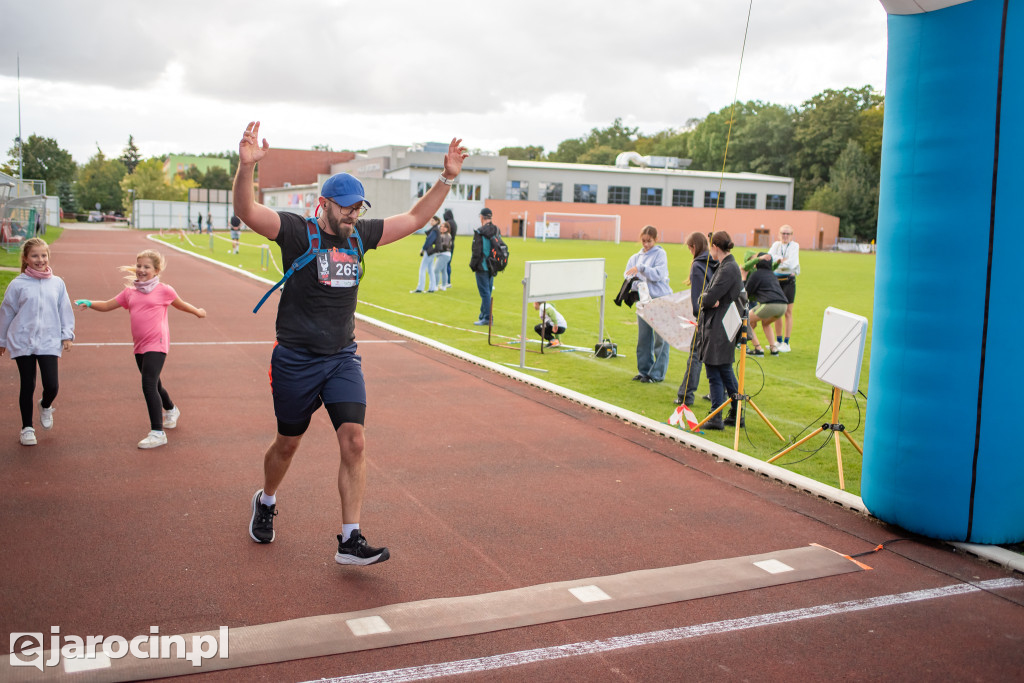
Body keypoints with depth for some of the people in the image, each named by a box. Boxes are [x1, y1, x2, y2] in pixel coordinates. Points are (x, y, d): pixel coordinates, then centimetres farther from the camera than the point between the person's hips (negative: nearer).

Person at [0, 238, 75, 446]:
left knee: (52, 385, -8)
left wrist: (67, 335, 6)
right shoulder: (17, 284, -1)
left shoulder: (57, 283, 4)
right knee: (28, 386, 5)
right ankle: (27, 428, 21)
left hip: (49, 342, 1)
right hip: (22, 342, -1)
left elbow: (65, 310, 11)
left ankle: (45, 407, 28)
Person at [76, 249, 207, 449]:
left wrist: (197, 312, 29)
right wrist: (89, 303, -6)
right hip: (140, 346, 6)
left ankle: (158, 433, -14)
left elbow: (181, 304, 16)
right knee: (153, 385, 21)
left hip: (156, 344, -6)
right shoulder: (130, 292, 11)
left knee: (149, 386, -17)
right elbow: (107, 306, 11)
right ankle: (170, 410, 50)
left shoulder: (163, 290, -1)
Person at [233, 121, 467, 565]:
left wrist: (447, 178, 6)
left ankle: (350, 541, -1)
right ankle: (266, 502, 44)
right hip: (296, 361, -3)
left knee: (354, 442, -8)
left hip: (343, 358, 4)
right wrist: (246, 165, -42)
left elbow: (414, 219, 14)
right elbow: (247, 212, -25)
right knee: (288, 444, 13)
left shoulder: (360, 235, 5)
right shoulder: (298, 231, -9)